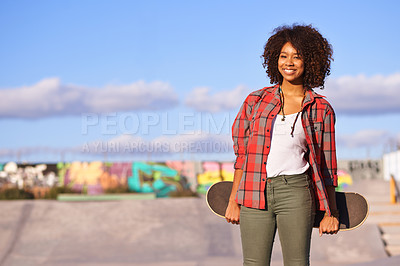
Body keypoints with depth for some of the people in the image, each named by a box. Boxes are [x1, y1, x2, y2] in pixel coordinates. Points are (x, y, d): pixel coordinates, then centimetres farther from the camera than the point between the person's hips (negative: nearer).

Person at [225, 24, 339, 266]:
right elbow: (243, 154, 10)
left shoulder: (321, 110, 4)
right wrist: (234, 201, 8)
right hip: (255, 195, 2)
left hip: (296, 193, -1)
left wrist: (331, 213, 7)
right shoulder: (256, 101, 8)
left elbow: (327, 165, 8)